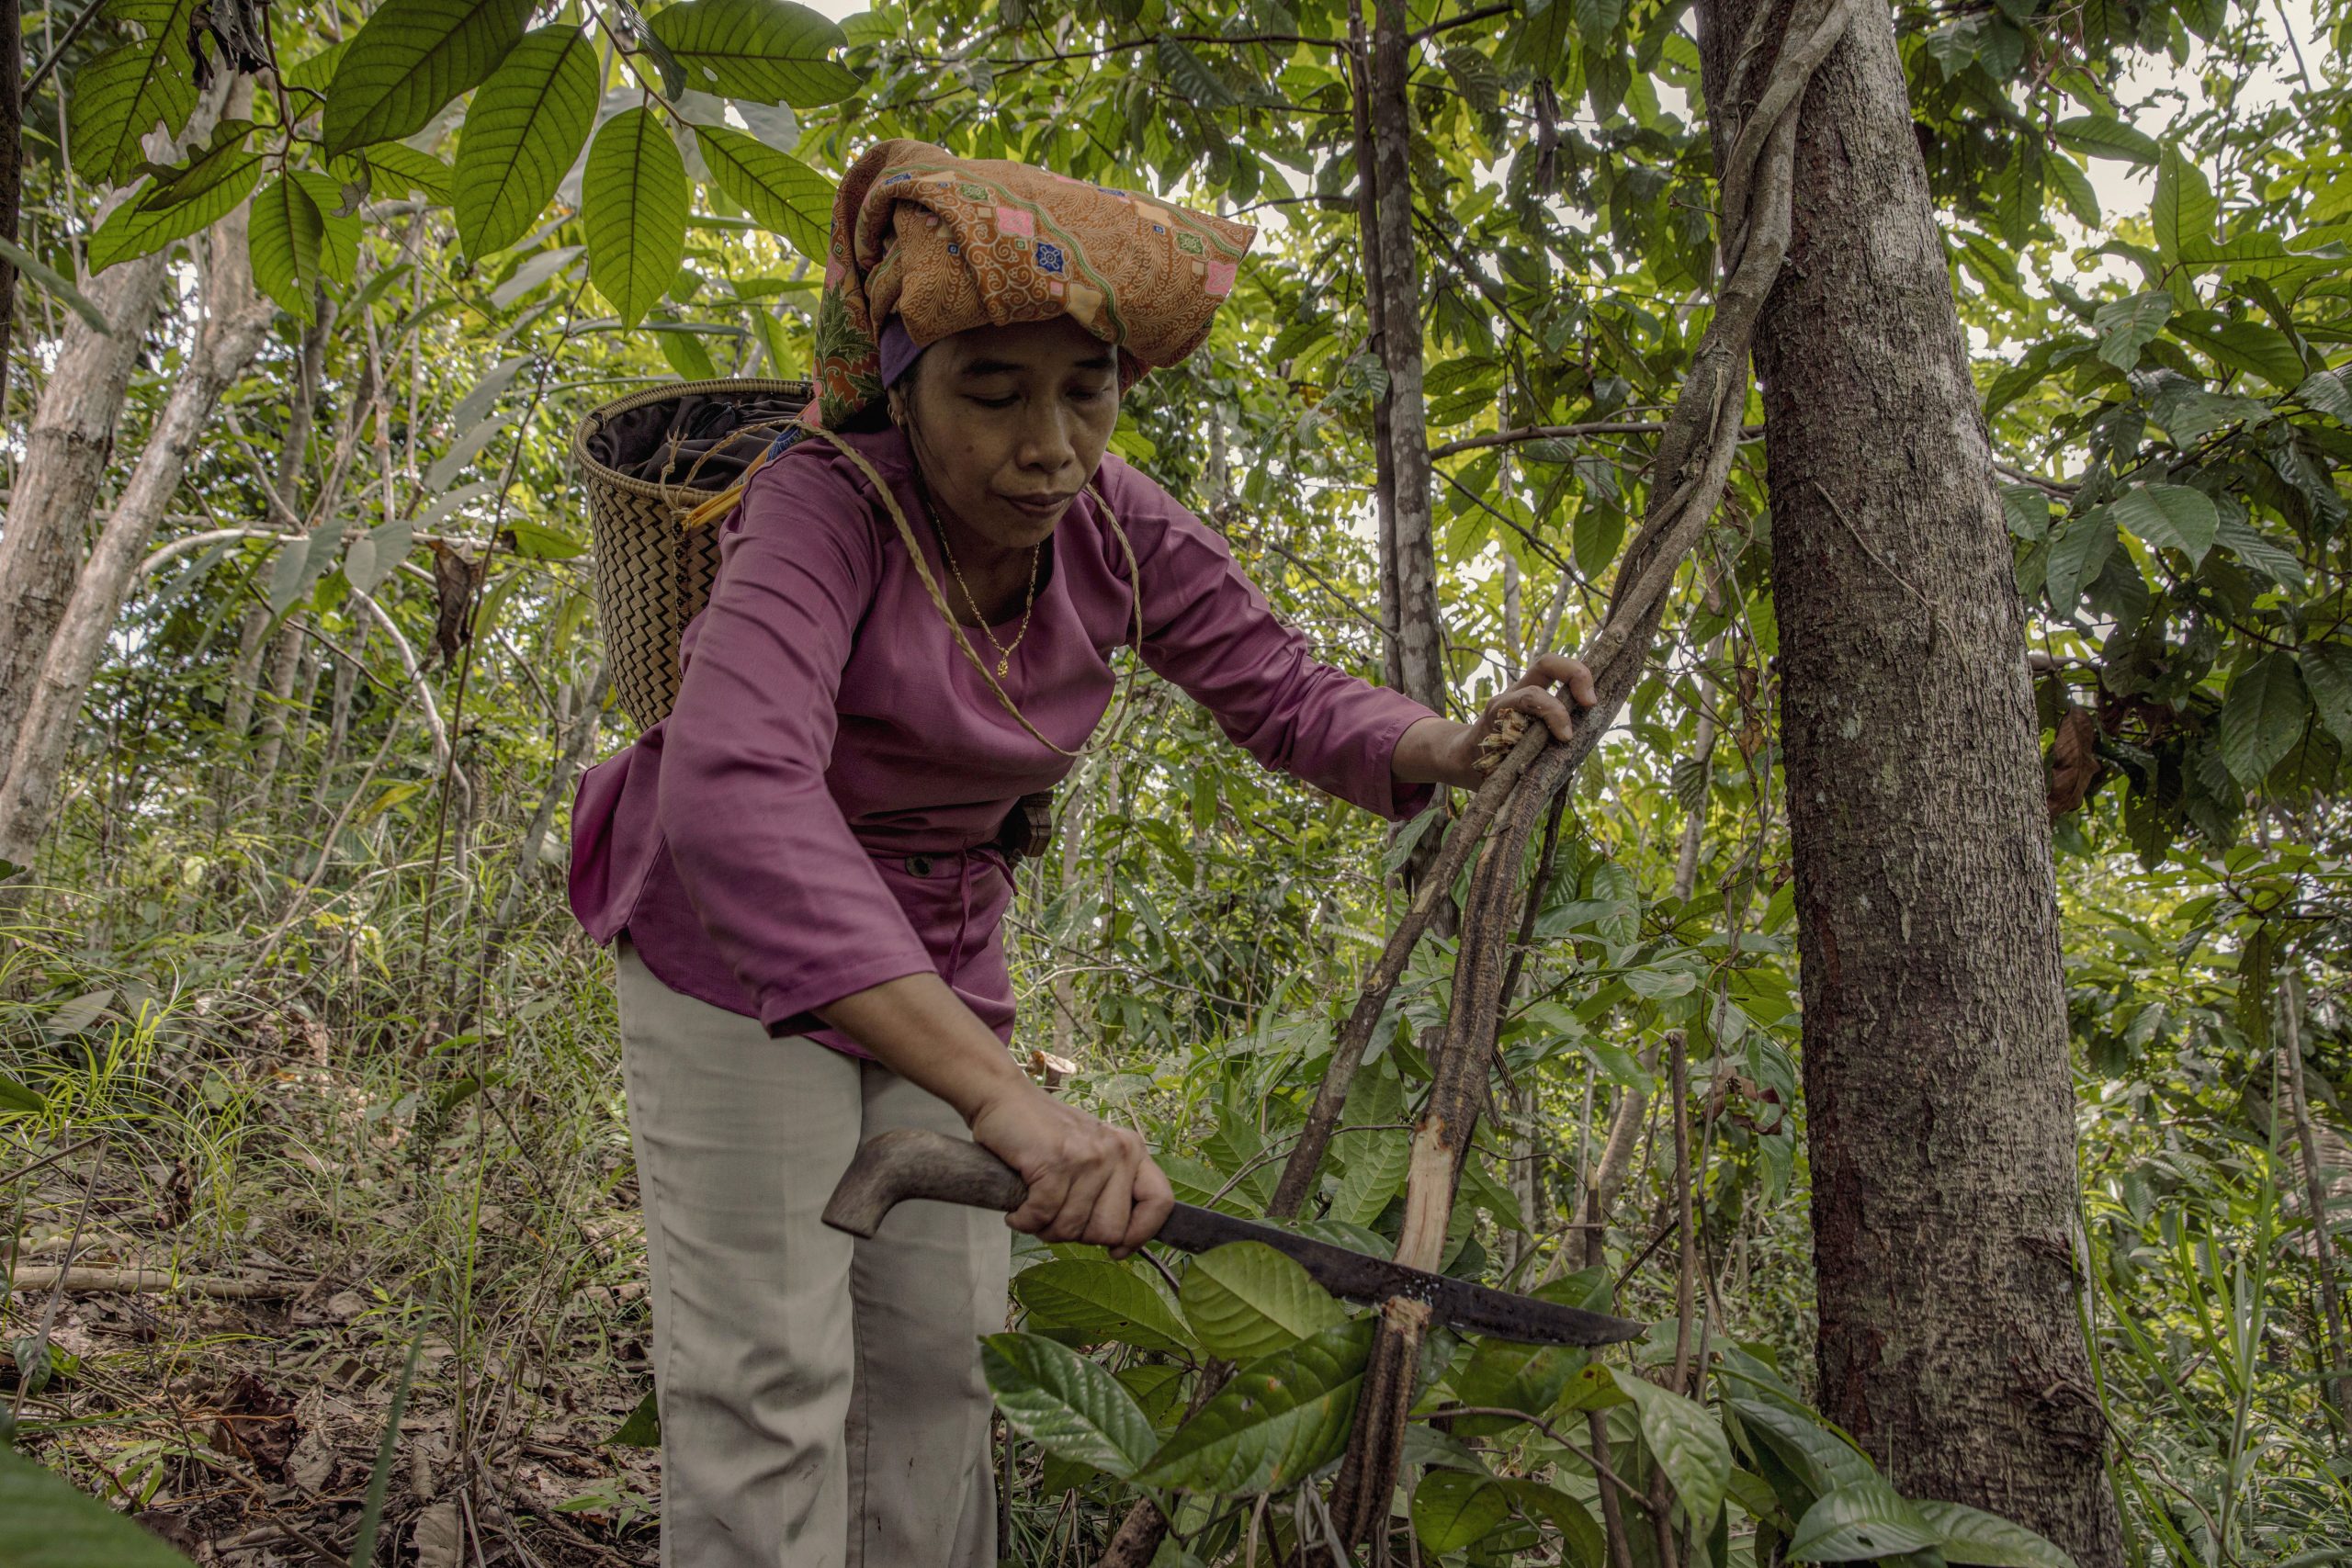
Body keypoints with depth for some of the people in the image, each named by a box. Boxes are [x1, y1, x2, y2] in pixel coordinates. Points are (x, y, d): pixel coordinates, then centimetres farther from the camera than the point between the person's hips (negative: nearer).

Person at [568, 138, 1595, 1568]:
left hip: (935, 955, 5)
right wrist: (1003, 1094, -55)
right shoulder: (824, 509, -31)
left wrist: (1463, 750, -27)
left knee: (933, 1355, 8)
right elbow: (736, 795, -46)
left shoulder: (1117, 527, -14)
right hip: (743, 947, -5)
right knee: (767, 1373, -6)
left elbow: (1285, 692, -5)